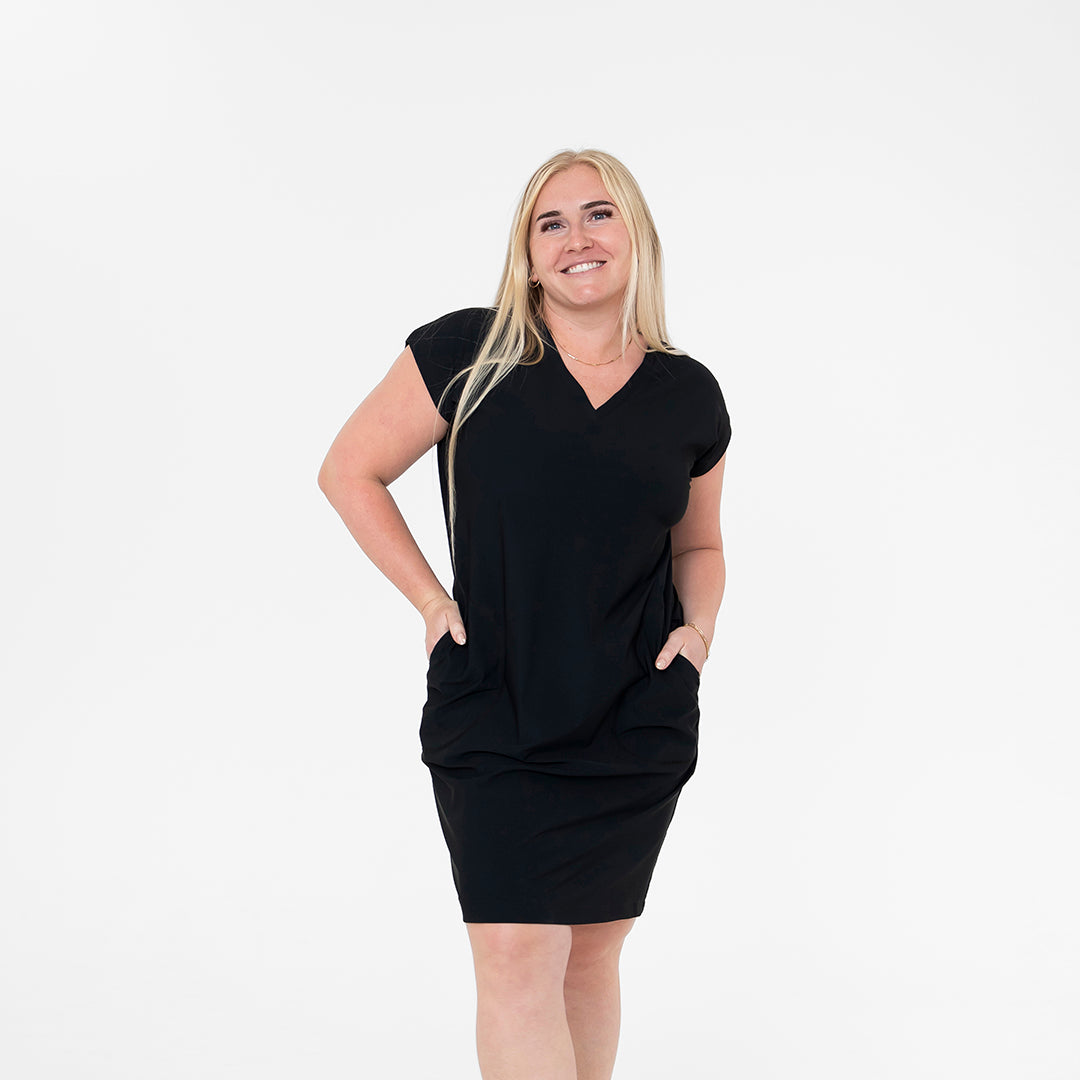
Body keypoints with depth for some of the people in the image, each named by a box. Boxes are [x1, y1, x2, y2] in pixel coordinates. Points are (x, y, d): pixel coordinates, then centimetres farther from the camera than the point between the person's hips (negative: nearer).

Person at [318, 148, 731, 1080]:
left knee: (593, 951, 12)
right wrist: (434, 602, -4)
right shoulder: (469, 355, -4)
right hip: (494, 714, -3)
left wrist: (699, 627, 2)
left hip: (638, 721, 3)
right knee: (517, 954, -10)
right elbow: (350, 472, 2)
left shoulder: (689, 396, 6)